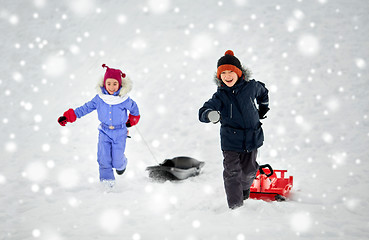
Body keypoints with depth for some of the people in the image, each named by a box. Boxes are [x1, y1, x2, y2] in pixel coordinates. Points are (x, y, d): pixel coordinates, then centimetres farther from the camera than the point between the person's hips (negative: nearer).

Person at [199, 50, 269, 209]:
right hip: (230, 141, -2)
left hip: (252, 138, 2)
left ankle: (244, 194, 45)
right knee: (232, 173, -8)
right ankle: (235, 206, -2)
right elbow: (203, 112, -20)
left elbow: (262, 92, 21)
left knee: (248, 171, 14)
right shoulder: (220, 96, -9)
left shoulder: (251, 87, -4)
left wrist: (263, 109, 26)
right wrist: (210, 114, -43)